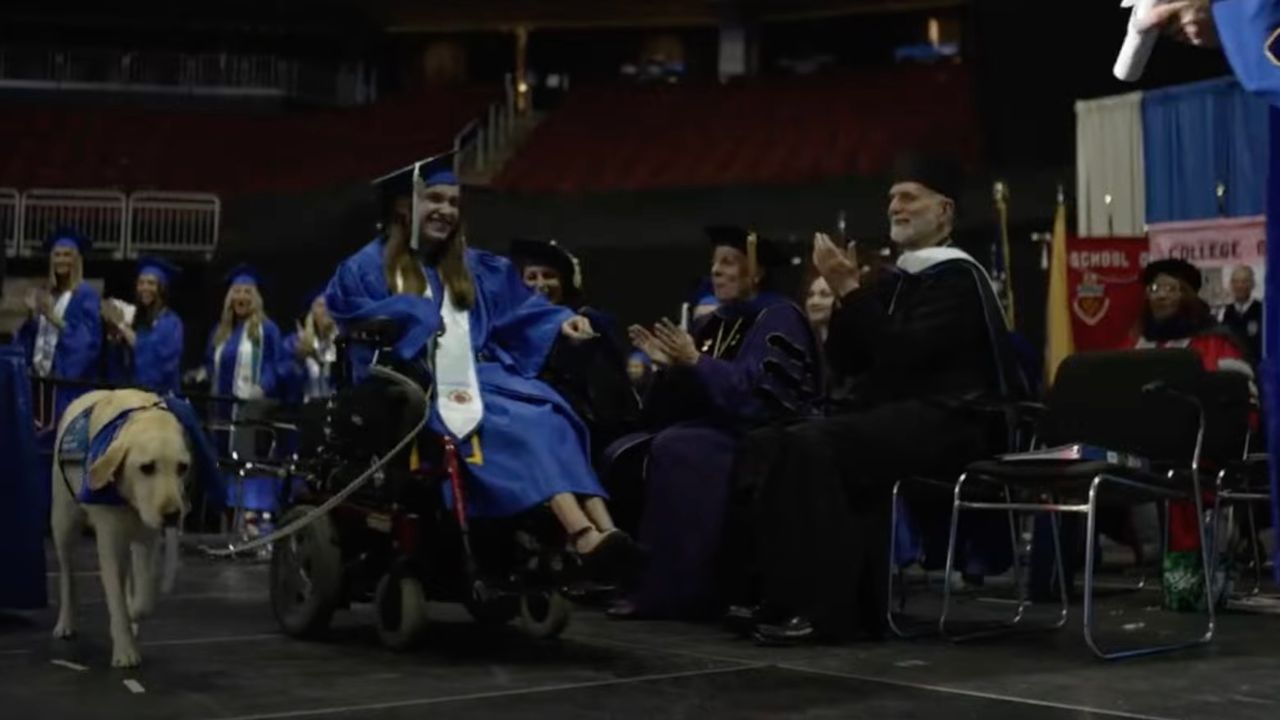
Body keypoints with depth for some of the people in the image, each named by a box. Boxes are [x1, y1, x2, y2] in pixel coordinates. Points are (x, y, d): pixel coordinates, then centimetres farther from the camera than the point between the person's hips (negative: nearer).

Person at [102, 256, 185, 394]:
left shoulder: (170, 323, -7)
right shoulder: (135, 317, 11)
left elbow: (153, 353, -22)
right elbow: (118, 360, 11)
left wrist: (122, 326, -17)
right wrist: (113, 335, -8)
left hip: (157, 394, -6)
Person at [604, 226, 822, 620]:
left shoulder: (778, 318, -7)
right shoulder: (715, 323, 16)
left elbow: (756, 392, -21)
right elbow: (691, 394, 11)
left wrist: (695, 362, -25)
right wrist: (670, 364, -8)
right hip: (721, 431, 9)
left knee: (675, 451, -32)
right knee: (626, 453, -6)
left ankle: (670, 589, -30)